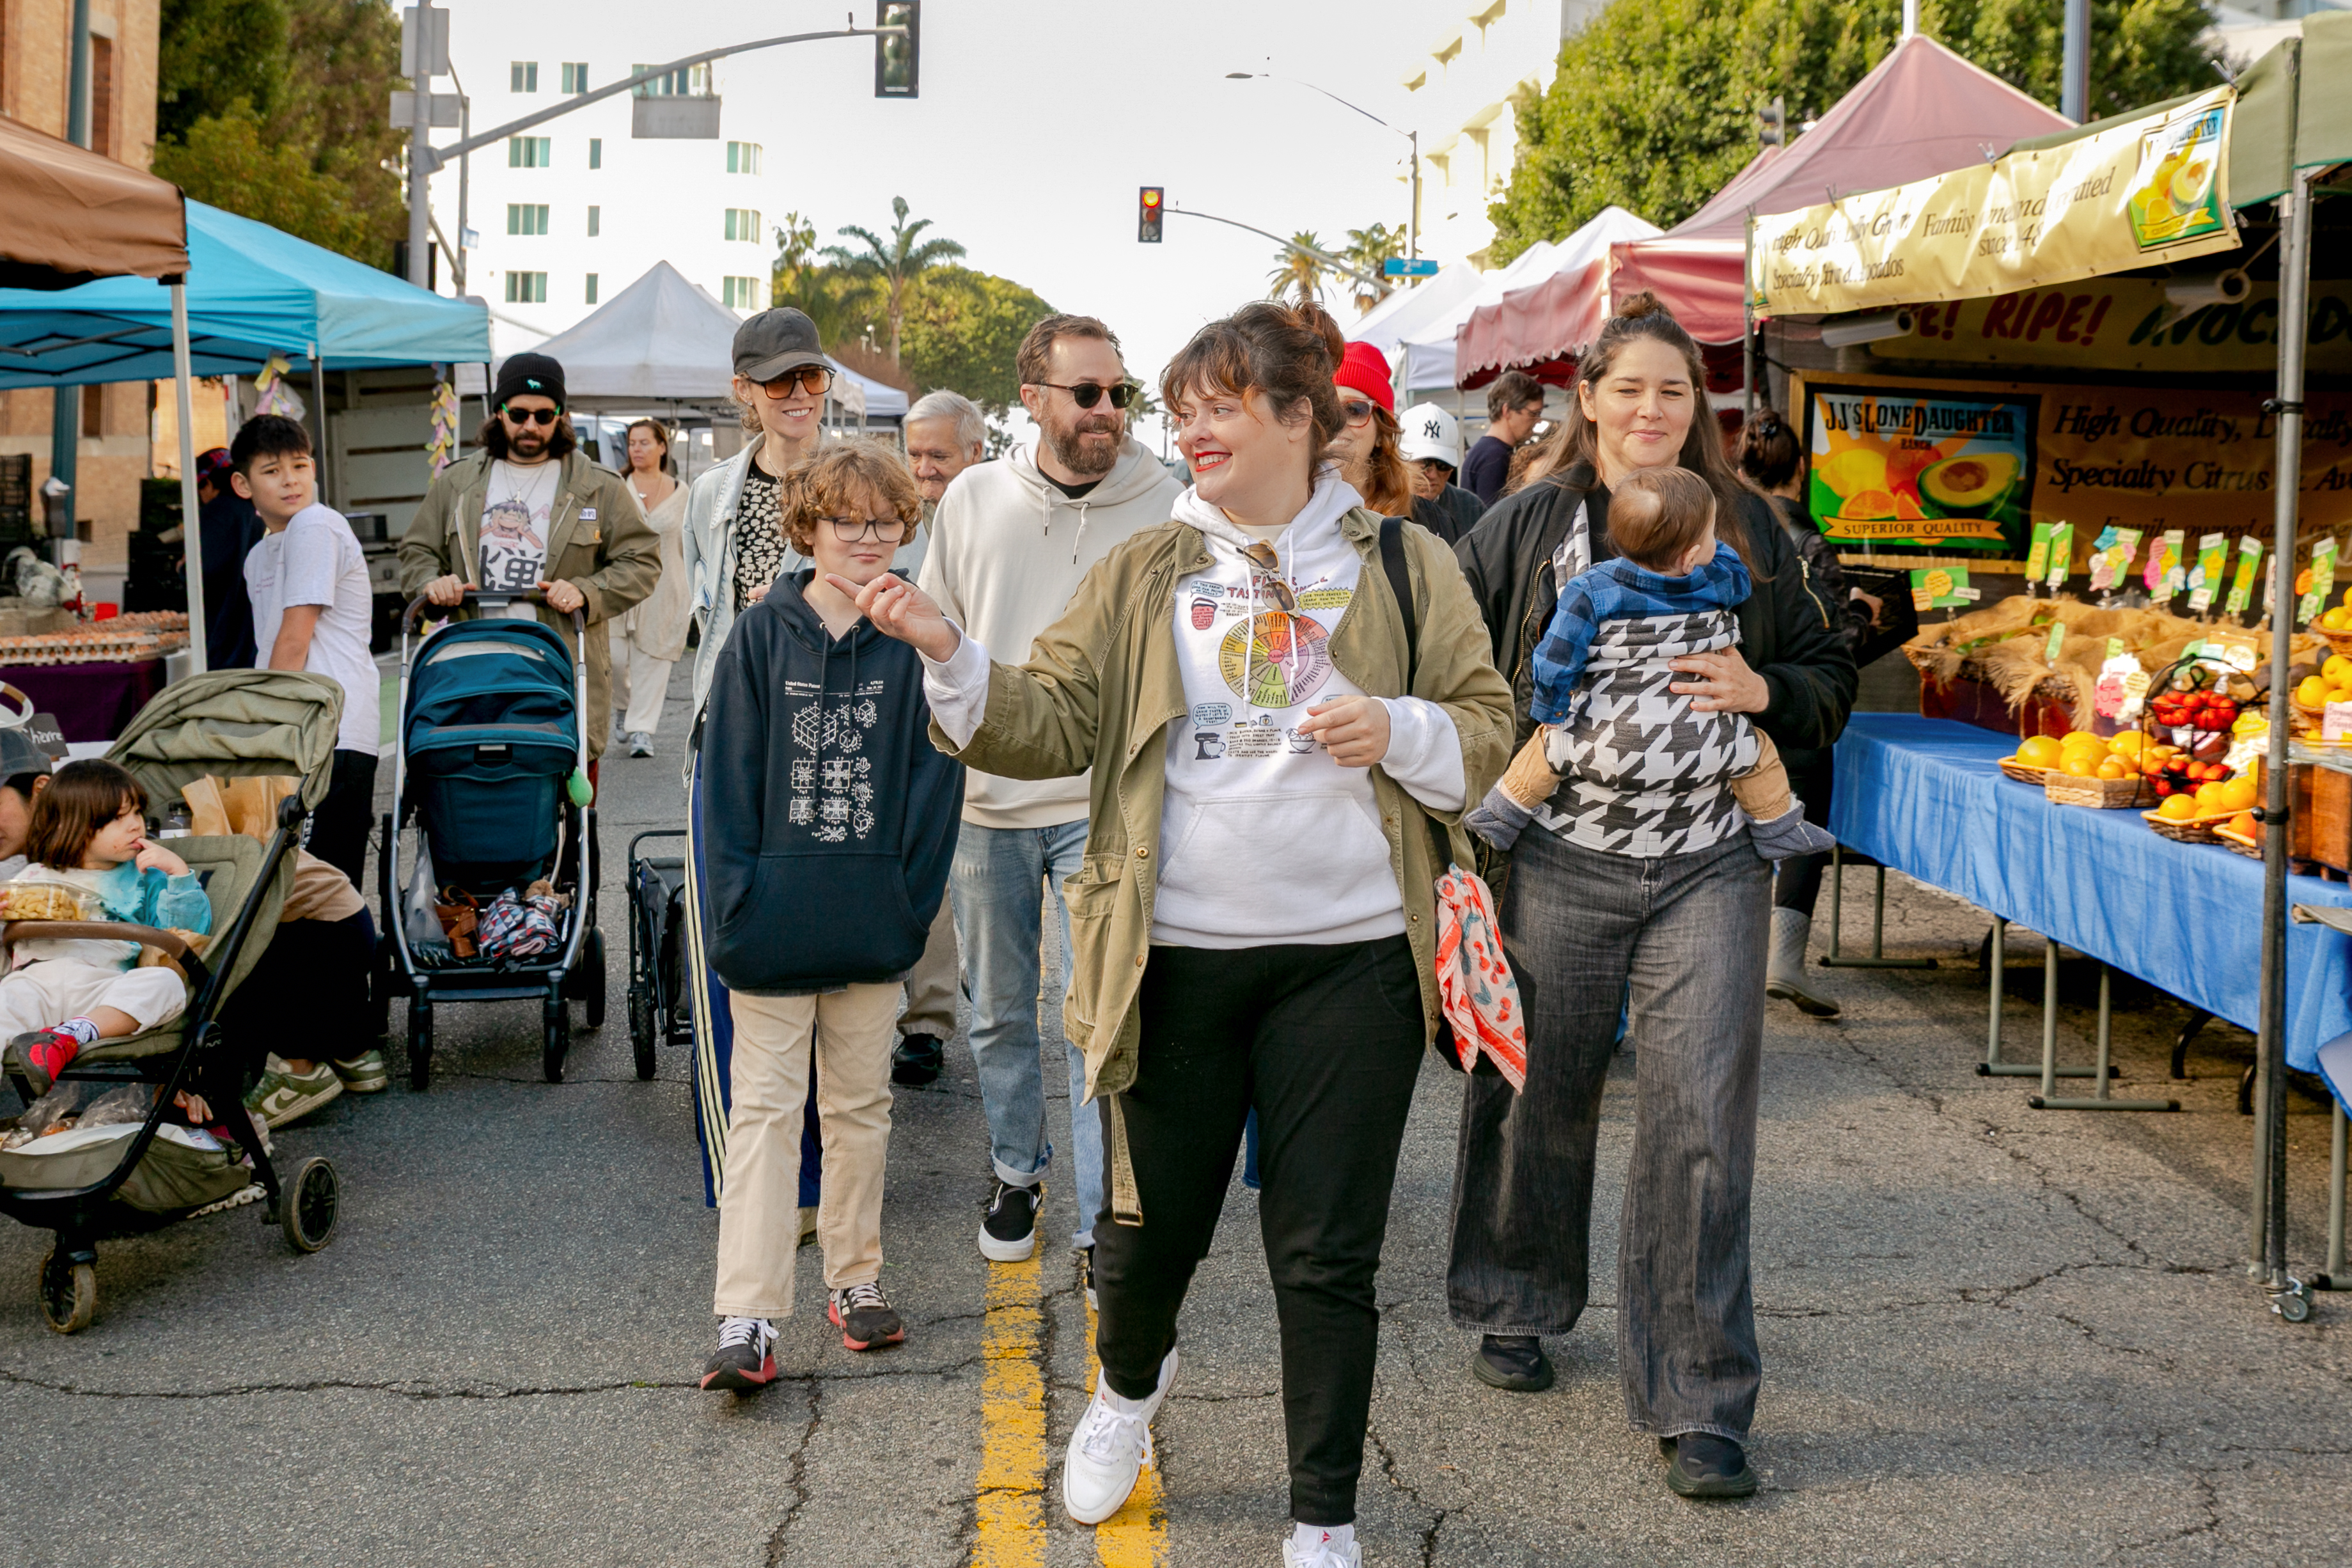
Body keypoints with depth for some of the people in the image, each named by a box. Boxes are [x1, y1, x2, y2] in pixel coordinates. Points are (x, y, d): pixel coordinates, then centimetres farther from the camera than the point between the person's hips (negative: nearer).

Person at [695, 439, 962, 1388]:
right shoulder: (763, 635, -2)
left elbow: (934, 775, 0)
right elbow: (729, 775, -1)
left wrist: (913, 899, -7)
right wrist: (735, 900, -7)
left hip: (875, 925, 1)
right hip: (775, 919, -1)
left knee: (861, 1106, 14)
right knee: (763, 1110, 0)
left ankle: (856, 1280, 28)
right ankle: (747, 1320, -2)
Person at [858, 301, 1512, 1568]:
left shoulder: (1403, 566, 4)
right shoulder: (1143, 574, 6)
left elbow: (1488, 731, 6)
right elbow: (1056, 723, -1)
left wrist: (1397, 729, -13)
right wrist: (949, 655, -16)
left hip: (1347, 957, -1)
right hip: (1174, 954, 1)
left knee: (1326, 1253, 4)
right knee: (1151, 1222, 12)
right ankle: (1127, 1382, 47)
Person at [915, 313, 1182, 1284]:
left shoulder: (1163, 508, -5)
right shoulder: (973, 498, 3)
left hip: (1102, 805, -3)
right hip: (985, 798, 3)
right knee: (999, 1008, 16)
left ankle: (1101, 1220, 3)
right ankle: (1016, 1173, 36)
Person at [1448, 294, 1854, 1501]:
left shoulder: (1744, 528, 9)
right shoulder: (1525, 527, 4)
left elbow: (1830, 678, 14)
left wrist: (1761, 690, -7)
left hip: (1707, 870, 1)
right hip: (1559, 866, -1)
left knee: (1702, 1120, -4)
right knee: (1542, 1096, 12)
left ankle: (1695, 1403, 4)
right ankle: (1513, 1310, 38)